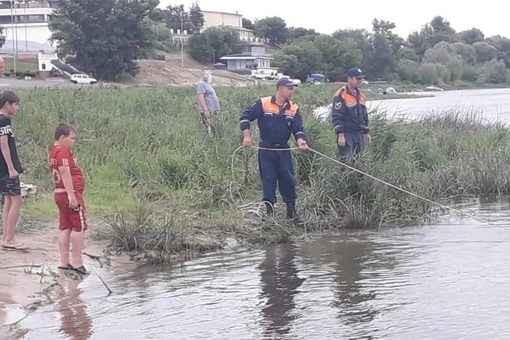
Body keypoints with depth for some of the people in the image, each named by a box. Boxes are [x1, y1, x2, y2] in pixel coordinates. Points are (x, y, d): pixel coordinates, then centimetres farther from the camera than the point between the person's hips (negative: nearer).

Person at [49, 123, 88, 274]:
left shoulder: (54, 151, 15)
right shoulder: (63, 151, -16)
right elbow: (65, 172, -24)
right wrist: (71, 195, -27)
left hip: (60, 194, 10)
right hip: (71, 193, -10)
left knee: (65, 227, 11)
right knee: (79, 226, -3)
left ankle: (64, 261, 14)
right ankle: (76, 261, -2)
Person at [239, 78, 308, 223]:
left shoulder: (294, 108, 1)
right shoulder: (263, 103, -8)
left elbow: (298, 128, -5)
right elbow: (245, 117, -6)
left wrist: (300, 140, -25)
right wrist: (247, 135, -15)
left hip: (284, 150, 3)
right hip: (266, 150, -3)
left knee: (288, 179, 2)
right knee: (268, 179, 2)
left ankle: (291, 209, 12)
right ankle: (269, 209, 10)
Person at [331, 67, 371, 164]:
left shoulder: (361, 95, 16)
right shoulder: (341, 95, -10)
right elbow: (336, 117, -14)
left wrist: (367, 132, 21)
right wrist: (340, 134, -19)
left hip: (360, 134, 8)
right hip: (346, 135, -8)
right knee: (345, 163, -12)